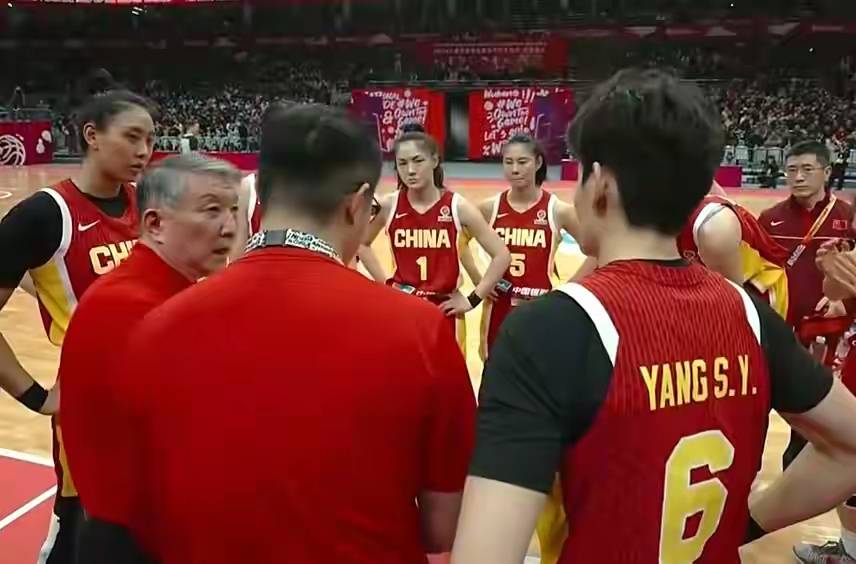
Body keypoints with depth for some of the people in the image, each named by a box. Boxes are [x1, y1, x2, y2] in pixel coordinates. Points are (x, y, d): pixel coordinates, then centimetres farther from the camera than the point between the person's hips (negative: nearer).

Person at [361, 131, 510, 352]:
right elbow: (362, 244, 14)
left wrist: (472, 299, -7)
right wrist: (384, 282, 5)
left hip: (445, 312, -1)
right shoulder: (388, 206, -4)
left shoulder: (458, 207, -9)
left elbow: (502, 255, -6)